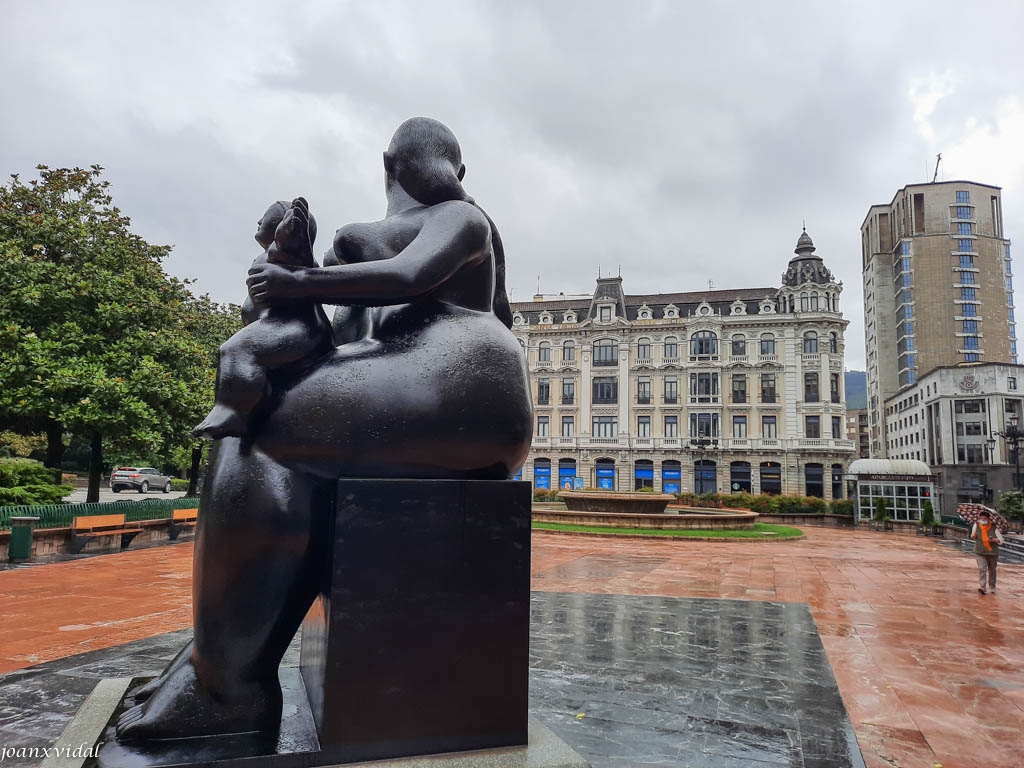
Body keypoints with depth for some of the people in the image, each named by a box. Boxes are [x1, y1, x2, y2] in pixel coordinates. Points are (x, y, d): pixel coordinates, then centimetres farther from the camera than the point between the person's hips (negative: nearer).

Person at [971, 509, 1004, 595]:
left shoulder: (994, 528, -8)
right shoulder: (976, 525, -3)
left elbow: (1001, 540, -4)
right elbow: (973, 536, 13)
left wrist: (994, 540, -22)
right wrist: (973, 536, -8)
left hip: (992, 553, 1)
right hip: (980, 553, -1)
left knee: (992, 571, 14)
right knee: (982, 569, -17)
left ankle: (992, 588, 31)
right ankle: (981, 587, -24)